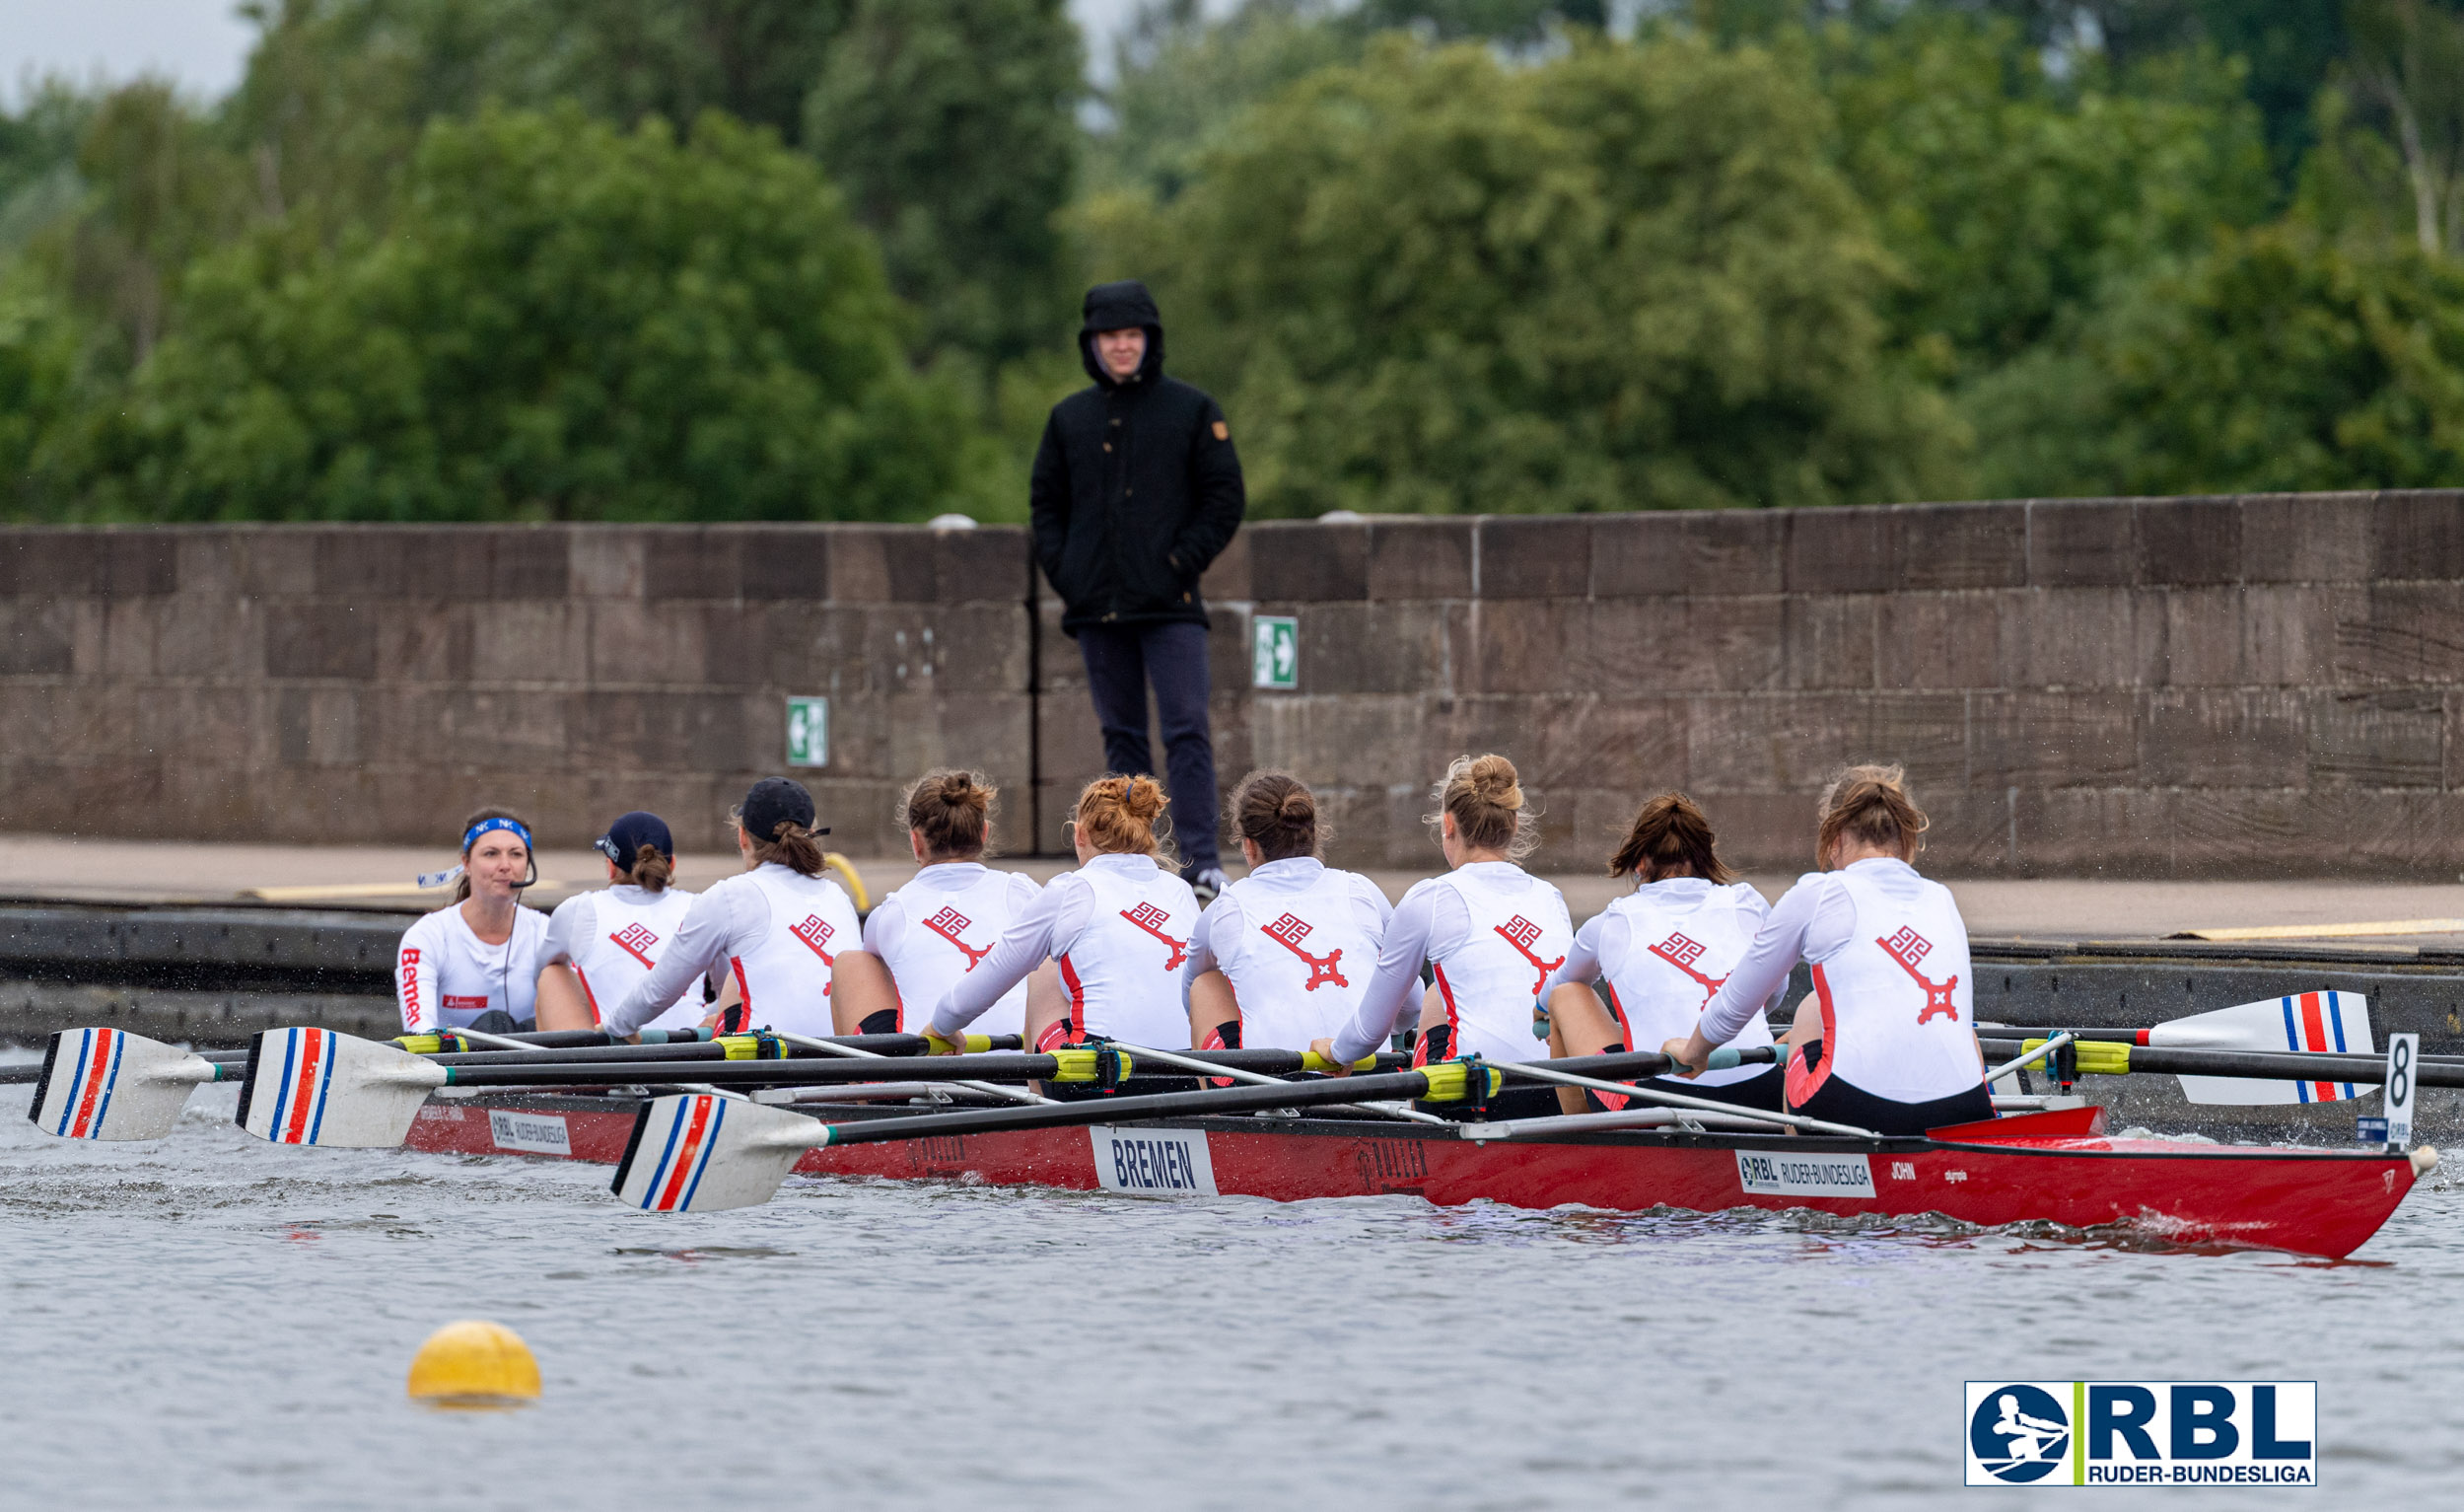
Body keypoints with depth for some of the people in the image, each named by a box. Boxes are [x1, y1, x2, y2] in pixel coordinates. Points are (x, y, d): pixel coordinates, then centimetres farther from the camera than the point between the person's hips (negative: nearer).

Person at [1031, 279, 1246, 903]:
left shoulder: (1192, 411, 3)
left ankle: (1200, 855, -15)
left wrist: (1183, 563, -8)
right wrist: (1061, 571, 2)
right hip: (1096, 605, 3)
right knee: (1122, 735, 6)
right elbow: (1046, 500, 17)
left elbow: (1224, 498, 2)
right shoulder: (1070, 418, 12)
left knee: (1187, 729, -11)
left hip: (1169, 604, -3)